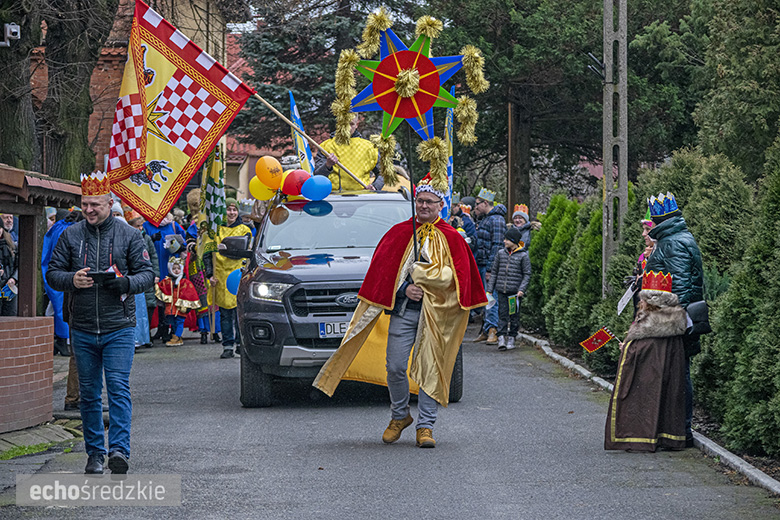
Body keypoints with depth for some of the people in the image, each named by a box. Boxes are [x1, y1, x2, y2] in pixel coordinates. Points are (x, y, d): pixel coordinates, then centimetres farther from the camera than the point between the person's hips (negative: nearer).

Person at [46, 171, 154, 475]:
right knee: (89, 393, 9)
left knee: (118, 389, -12)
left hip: (119, 327, -3)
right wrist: (71, 280, -14)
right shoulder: (70, 235, 7)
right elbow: (52, 273, 8)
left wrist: (125, 282, -18)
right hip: (82, 330, 3)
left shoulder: (128, 235, 3)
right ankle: (95, 453, 18)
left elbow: (147, 273, 2)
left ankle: (119, 449, -16)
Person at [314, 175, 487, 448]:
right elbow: (382, 270, 5)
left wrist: (421, 279, -10)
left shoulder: (451, 238, 7)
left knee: (430, 369, -3)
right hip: (402, 310, 1)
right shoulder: (399, 233, 11)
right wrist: (405, 288, -10)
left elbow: (459, 276, 0)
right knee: (394, 367, -3)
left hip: (435, 314, -1)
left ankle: (425, 425, 3)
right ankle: (399, 416, 18)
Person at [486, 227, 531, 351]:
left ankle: (512, 338, 12)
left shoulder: (523, 255, -2)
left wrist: (522, 289, -12)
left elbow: (527, 274, 0)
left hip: (515, 291, -2)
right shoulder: (501, 253, 8)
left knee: (514, 315, 3)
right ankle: (501, 338, -9)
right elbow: (494, 272, 13)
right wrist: (490, 289, 9)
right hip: (501, 290, 2)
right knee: (502, 314, -4)